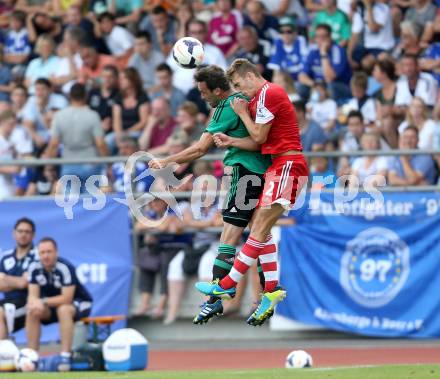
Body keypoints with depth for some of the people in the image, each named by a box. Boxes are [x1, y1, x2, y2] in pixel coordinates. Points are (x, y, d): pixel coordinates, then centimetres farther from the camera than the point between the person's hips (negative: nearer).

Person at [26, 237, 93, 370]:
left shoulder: (65, 268, -28)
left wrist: (43, 302, -34)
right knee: (32, 312, -19)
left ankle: (65, 356, -36)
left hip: (79, 303, -6)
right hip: (53, 304, 6)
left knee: (63, 310, -37)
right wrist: (35, 303, -33)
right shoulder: (34, 268, -10)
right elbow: (32, 295, -9)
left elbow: (67, 299, -30)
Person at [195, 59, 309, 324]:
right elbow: (259, 142, 17)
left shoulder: (268, 94, -10)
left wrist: (243, 113, 2)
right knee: (259, 227, 6)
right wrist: (231, 141, 5)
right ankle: (272, 289, 3)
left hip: (287, 165, -11)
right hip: (279, 166, 11)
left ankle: (228, 285, -15)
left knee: (260, 227, -12)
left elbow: (259, 136, -10)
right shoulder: (263, 96, 20)